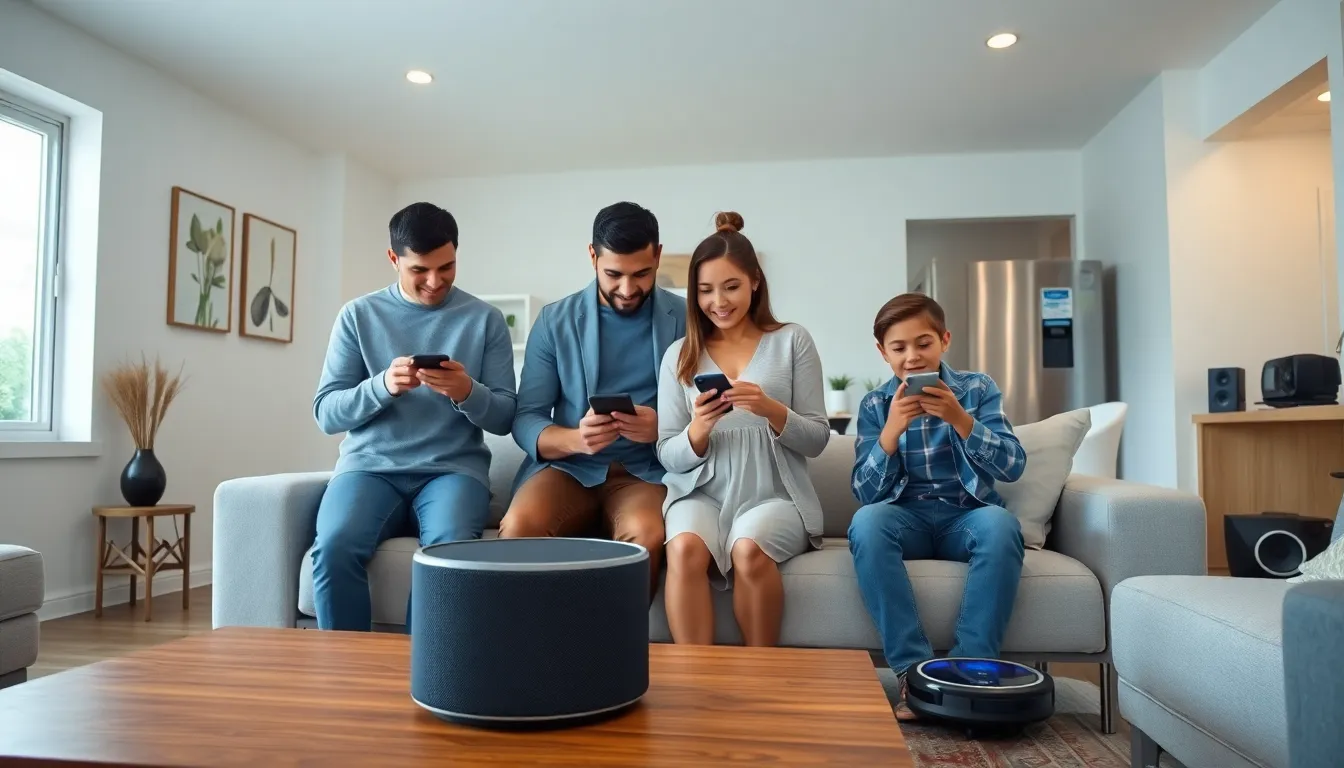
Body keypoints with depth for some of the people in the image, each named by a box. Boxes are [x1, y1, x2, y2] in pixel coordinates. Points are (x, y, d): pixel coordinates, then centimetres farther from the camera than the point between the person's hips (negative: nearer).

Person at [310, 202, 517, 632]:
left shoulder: (486, 320, 7)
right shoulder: (358, 315, 9)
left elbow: (505, 417, 5)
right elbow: (326, 413, 4)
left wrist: (468, 393, -17)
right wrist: (382, 386, -15)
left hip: (453, 468, -1)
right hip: (370, 464, 1)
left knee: (450, 551, -33)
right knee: (334, 547, -29)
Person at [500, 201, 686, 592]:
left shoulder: (686, 320, 2)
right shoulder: (554, 320, 3)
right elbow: (525, 419, 1)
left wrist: (663, 429, -20)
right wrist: (575, 439, -20)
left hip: (648, 472, 0)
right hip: (569, 468, 1)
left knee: (645, 534, -34)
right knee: (519, 525, -31)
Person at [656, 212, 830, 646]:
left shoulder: (791, 341, 4)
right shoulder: (679, 355, 9)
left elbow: (817, 440, 2)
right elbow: (668, 457, 6)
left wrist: (772, 410, -18)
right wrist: (698, 430, -16)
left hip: (774, 497, -1)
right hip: (702, 494, 1)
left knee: (749, 548, -32)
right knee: (685, 548, -31)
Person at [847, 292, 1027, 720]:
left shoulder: (979, 389, 5)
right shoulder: (875, 405, 6)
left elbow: (1012, 468, -6)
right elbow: (867, 493, -3)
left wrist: (959, 420, -22)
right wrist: (892, 431, -19)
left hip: (967, 516, 0)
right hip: (908, 518, 1)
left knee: (1000, 523, -35)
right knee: (866, 522, -33)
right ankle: (913, 669, -29)